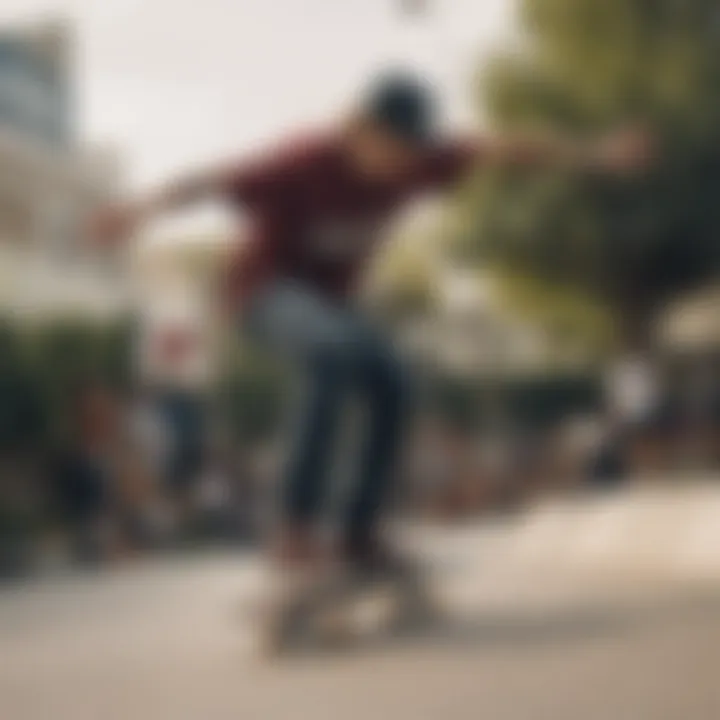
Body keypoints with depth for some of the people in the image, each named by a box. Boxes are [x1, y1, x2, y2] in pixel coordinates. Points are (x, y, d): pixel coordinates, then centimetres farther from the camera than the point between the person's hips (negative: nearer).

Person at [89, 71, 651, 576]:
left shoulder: (411, 162, -13)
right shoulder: (305, 165, -31)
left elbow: (499, 152, -5)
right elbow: (212, 184, -43)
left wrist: (598, 155, 1)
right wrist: (142, 211, -62)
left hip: (327, 296, 7)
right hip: (267, 287, -7)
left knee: (391, 387, -11)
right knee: (338, 353, -35)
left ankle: (360, 533, 2)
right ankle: (297, 528, -34)